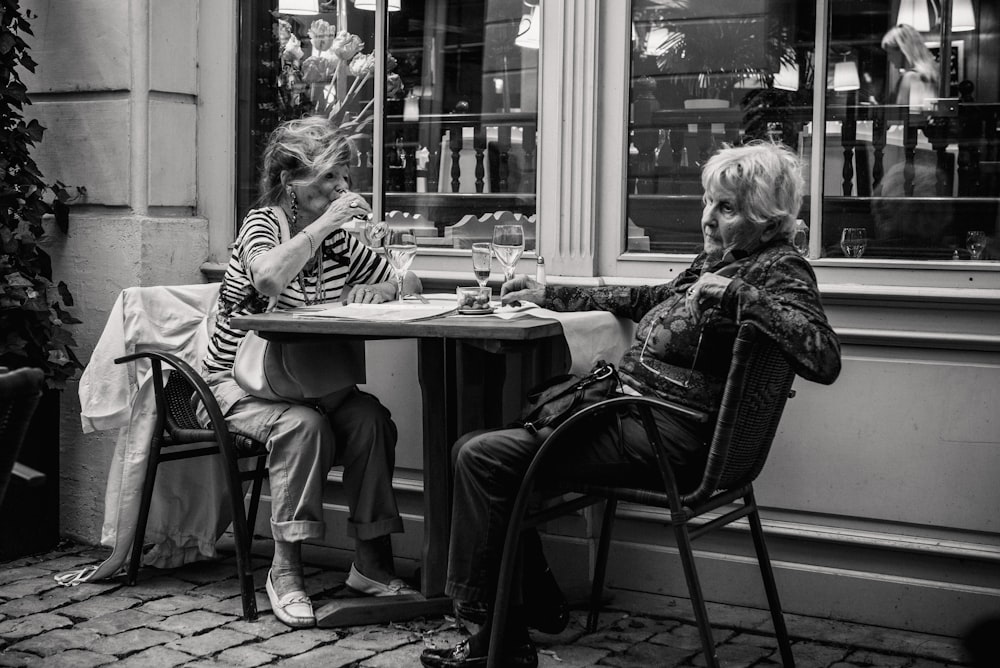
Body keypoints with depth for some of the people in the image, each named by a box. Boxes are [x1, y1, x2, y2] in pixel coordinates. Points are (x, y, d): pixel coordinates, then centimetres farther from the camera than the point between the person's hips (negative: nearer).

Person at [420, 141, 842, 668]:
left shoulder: (780, 270, -9)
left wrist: (735, 294, -25)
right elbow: (644, 300, 33)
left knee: (484, 458, -17)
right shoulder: (719, 258, 17)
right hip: (629, 410, 10)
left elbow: (824, 359, -27)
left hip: (667, 441, -10)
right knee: (476, 447, 5)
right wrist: (548, 295, 34)